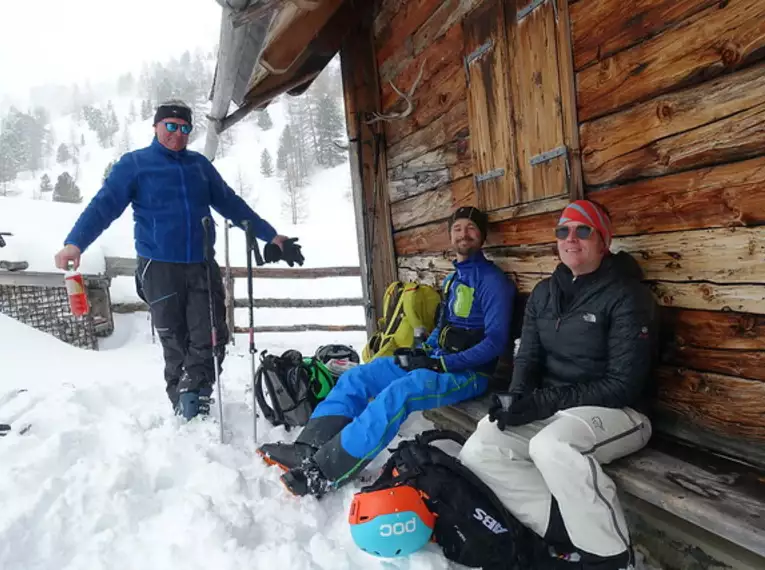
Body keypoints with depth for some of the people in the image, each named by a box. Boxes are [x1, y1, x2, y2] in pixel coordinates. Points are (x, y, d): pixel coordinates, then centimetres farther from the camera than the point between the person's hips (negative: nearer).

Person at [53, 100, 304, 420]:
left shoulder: (199, 165, 13)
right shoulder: (134, 164, 3)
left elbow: (232, 205, 14)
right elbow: (105, 204, -7)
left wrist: (271, 237, 11)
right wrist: (75, 242, -23)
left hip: (202, 266, 3)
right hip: (159, 268, -2)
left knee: (210, 340, -3)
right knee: (175, 343, 7)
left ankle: (192, 396, 17)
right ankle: (185, 405, 24)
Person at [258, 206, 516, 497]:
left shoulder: (492, 280, -10)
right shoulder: (452, 279, 17)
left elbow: (495, 341, -17)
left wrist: (443, 363, -22)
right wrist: (422, 350, 5)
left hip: (469, 372, -8)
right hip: (437, 361, 8)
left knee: (397, 394, -34)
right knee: (356, 377, -6)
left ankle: (323, 472, -32)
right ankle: (307, 449, -13)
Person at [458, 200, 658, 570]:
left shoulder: (627, 295, -11)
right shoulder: (543, 293, 9)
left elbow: (624, 384, -16)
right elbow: (528, 356, 9)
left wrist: (543, 402, -22)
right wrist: (518, 396, -14)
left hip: (615, 412, -6)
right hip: (547, 409, 6)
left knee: (552, 446, -37)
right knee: (478, 452, -11)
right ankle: (564, 534, -8)